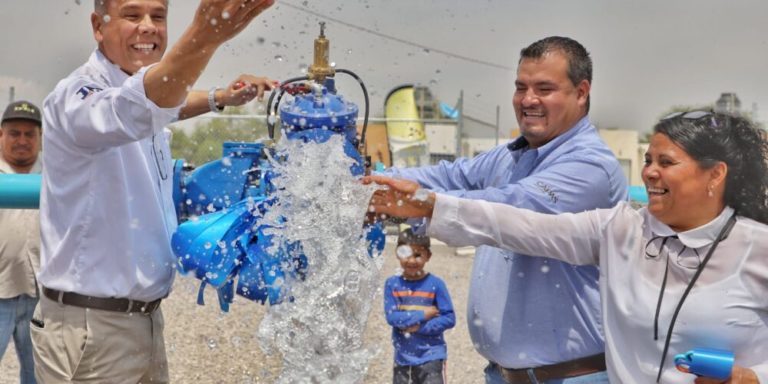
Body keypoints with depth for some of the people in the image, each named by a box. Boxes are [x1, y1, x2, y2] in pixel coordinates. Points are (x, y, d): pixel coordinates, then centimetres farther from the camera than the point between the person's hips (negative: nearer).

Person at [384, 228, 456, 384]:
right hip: (403, 356, 3)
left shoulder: (435, 284, -8)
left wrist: (420, 327, -17)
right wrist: (423, 315, -16)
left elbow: (449, 319, -9)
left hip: (431, 355, -3)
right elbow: (391, 316, -11)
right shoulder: (392, 284, -2)